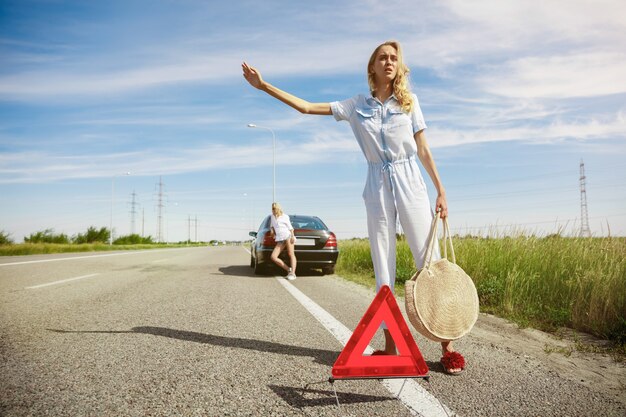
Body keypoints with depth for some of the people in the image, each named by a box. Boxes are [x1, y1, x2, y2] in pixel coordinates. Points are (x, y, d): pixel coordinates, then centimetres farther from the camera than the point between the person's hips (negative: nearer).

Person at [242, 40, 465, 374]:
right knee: (383, 268, 3)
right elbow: (306, 107, 6)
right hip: (377, 187, 1)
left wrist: (441, 192, 2)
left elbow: (423, 150, 7)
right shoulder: (358, 106, 8)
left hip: (410, 183, -1)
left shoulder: (409, 102, 7)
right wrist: (264, 86, 3)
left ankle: (448, 347, 2)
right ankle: (390, 345, 12)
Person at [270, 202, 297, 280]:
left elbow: (290, 227, 5)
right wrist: (272, 230, 17)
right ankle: (289, 270, -10)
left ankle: (293, 273, -26)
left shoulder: (285, 216, 11)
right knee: (273, 257, -13)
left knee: (291, 254, -17)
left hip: (287, 236, -5)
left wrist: (292, 236, -11)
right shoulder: (273, 216, 24)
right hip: (279, 240, 5)